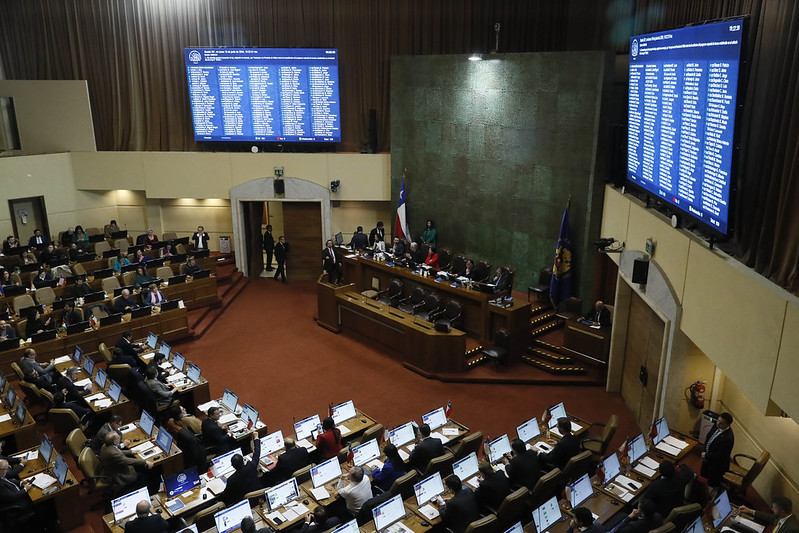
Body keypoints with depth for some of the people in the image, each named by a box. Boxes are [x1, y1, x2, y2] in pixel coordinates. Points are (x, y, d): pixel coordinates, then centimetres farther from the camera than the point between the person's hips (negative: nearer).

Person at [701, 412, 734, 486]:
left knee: (712, 483, 14)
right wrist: (705, 452, -6)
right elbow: (708, 437, 4)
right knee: (703, 477, 27)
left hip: (717, 465, -8)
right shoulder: (716, 425, -11)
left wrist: (706, 455, -16)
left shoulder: (728, 438, -34)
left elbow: (720, 455, -27)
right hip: (708, 458, 8)